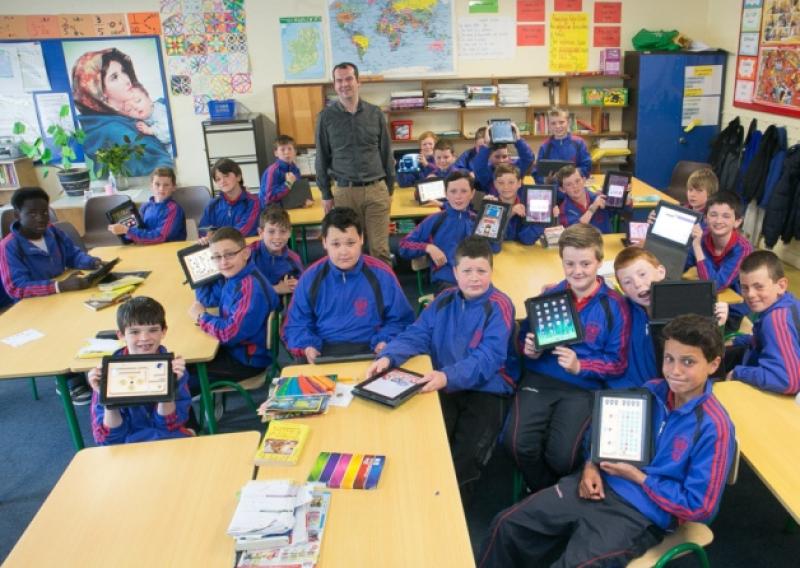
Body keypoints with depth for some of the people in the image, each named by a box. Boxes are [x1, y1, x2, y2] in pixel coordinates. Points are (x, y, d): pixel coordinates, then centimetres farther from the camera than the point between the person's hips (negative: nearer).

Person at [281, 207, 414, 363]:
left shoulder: (381, 275, 2)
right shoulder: (310, 278, 5)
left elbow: (400, 320, 9)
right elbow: (295, 325, 10)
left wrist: (385, 342, -10)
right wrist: (307, 347, -11)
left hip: (369, 351, -1)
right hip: (324, 352, 1)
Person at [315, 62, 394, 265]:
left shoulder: (375, 113, 5)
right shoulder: (326, 117, 2)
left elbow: (386, 153, 9)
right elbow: (322, 157, 6)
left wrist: (390, 189, 8)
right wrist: (326, 194, 3)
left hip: (376, 189, 1)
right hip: (344, 191, 0)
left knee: (380, 247, 3)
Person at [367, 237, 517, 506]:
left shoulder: (499, 306, -10)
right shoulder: (444, 301, 7)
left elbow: (487, 359, -22)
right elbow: (416, 336, 0)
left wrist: (447, 377, -38)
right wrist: (388, 357, -21)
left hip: (486, 391, -4)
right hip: (444, 388, 4)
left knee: (463, 460, -19)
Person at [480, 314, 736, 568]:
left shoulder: (714, 428, -16)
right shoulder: (651, 391, 1)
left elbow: (700, 508, -15)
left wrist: (638, 477, -14)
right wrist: (592, 465, -2)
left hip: (642, 513, -6)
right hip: (602, 484, 6)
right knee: (508, 524, -1)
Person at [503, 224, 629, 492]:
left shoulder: (614, 306, -1)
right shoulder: (550, 295, 8)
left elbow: (618, 363, -1)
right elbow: (525, 334, 17)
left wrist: (580, 366, -17)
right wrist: (528, 348, -7)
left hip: (584, 386, -2)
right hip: (539, 378, 3)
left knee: (562, 455, -22)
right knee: (517, 442, -21)